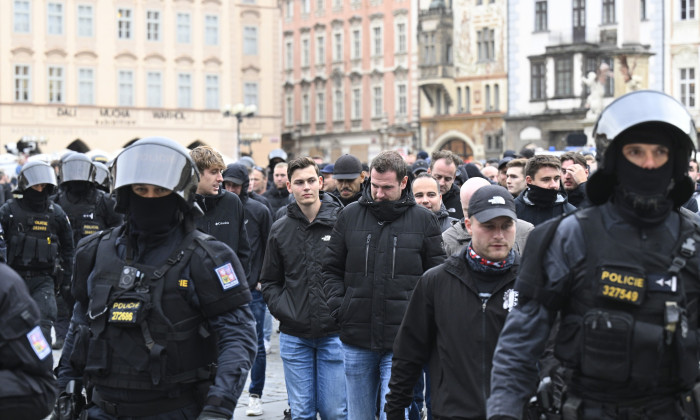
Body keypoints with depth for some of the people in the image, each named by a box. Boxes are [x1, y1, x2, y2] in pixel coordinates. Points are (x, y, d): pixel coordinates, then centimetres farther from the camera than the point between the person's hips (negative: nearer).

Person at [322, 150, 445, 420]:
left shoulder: (423, 221, 2)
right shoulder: (350, 216, 7)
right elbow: (331, 268, 13)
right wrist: (338, 305, -1)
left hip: (401, 340, -3)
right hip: (356, 339, 3)